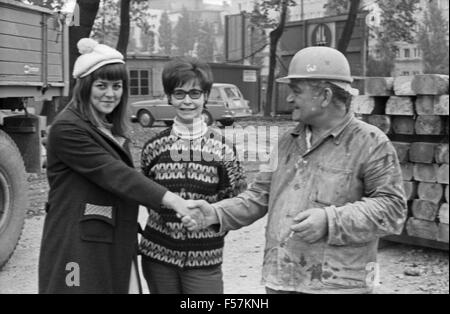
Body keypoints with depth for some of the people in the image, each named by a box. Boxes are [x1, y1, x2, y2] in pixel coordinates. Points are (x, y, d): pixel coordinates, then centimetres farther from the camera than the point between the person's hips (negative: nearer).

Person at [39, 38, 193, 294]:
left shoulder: (114, 129, 16)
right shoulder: (67, 129, -13)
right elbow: (111, 174, -21)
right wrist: (170, 199, -27)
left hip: (118, 248, 8)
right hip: (79, 250, -8)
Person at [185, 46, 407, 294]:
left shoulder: (371, 143, -6)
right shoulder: (288, 142, 15)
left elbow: (392, 207, -12)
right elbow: (260, 196, 15)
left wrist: (330, 221, -21)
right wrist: (216, 213, 0)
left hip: (338, 285, -6)